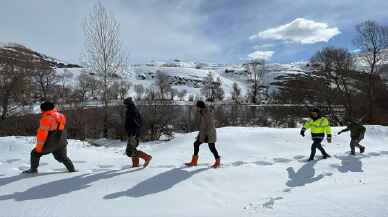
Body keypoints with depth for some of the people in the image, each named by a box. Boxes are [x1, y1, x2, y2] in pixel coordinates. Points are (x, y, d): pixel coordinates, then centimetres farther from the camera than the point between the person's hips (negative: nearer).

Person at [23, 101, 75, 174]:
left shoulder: (46, 118, -19)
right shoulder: (61, 116, 4)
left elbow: (42, 134, -17)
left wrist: (38, 147, -11)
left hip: (50, 144, -7)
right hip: (61, 143, 7)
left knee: (35, 153, 13)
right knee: (62, 157, 23)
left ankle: (33, 169, 17)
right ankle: (72, 169, 23)